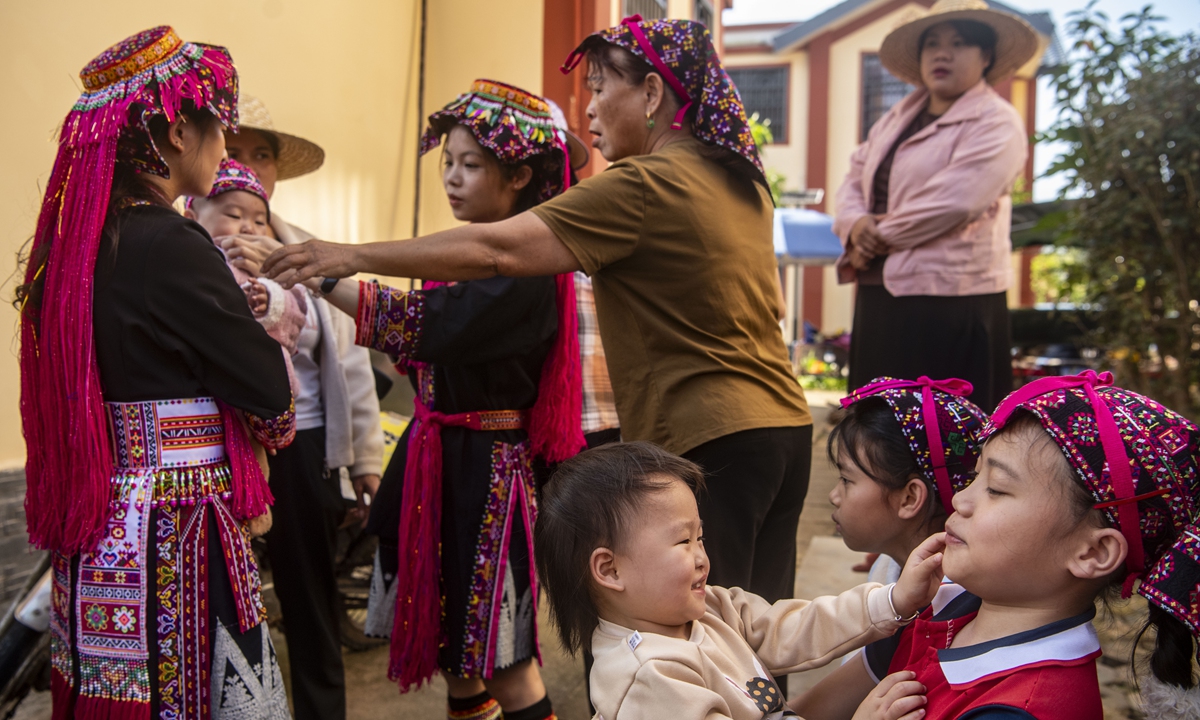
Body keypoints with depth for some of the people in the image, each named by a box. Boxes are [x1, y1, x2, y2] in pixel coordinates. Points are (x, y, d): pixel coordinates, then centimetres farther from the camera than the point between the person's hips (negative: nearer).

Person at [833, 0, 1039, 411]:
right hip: (879, 299, 7)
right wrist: (855, 225, -8)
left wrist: (875, 241, -10)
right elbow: (854, 181, 15)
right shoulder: (896, 119, 17)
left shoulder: (996, 125, -7)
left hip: (949, 307, -7)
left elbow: (951, 202, -19)